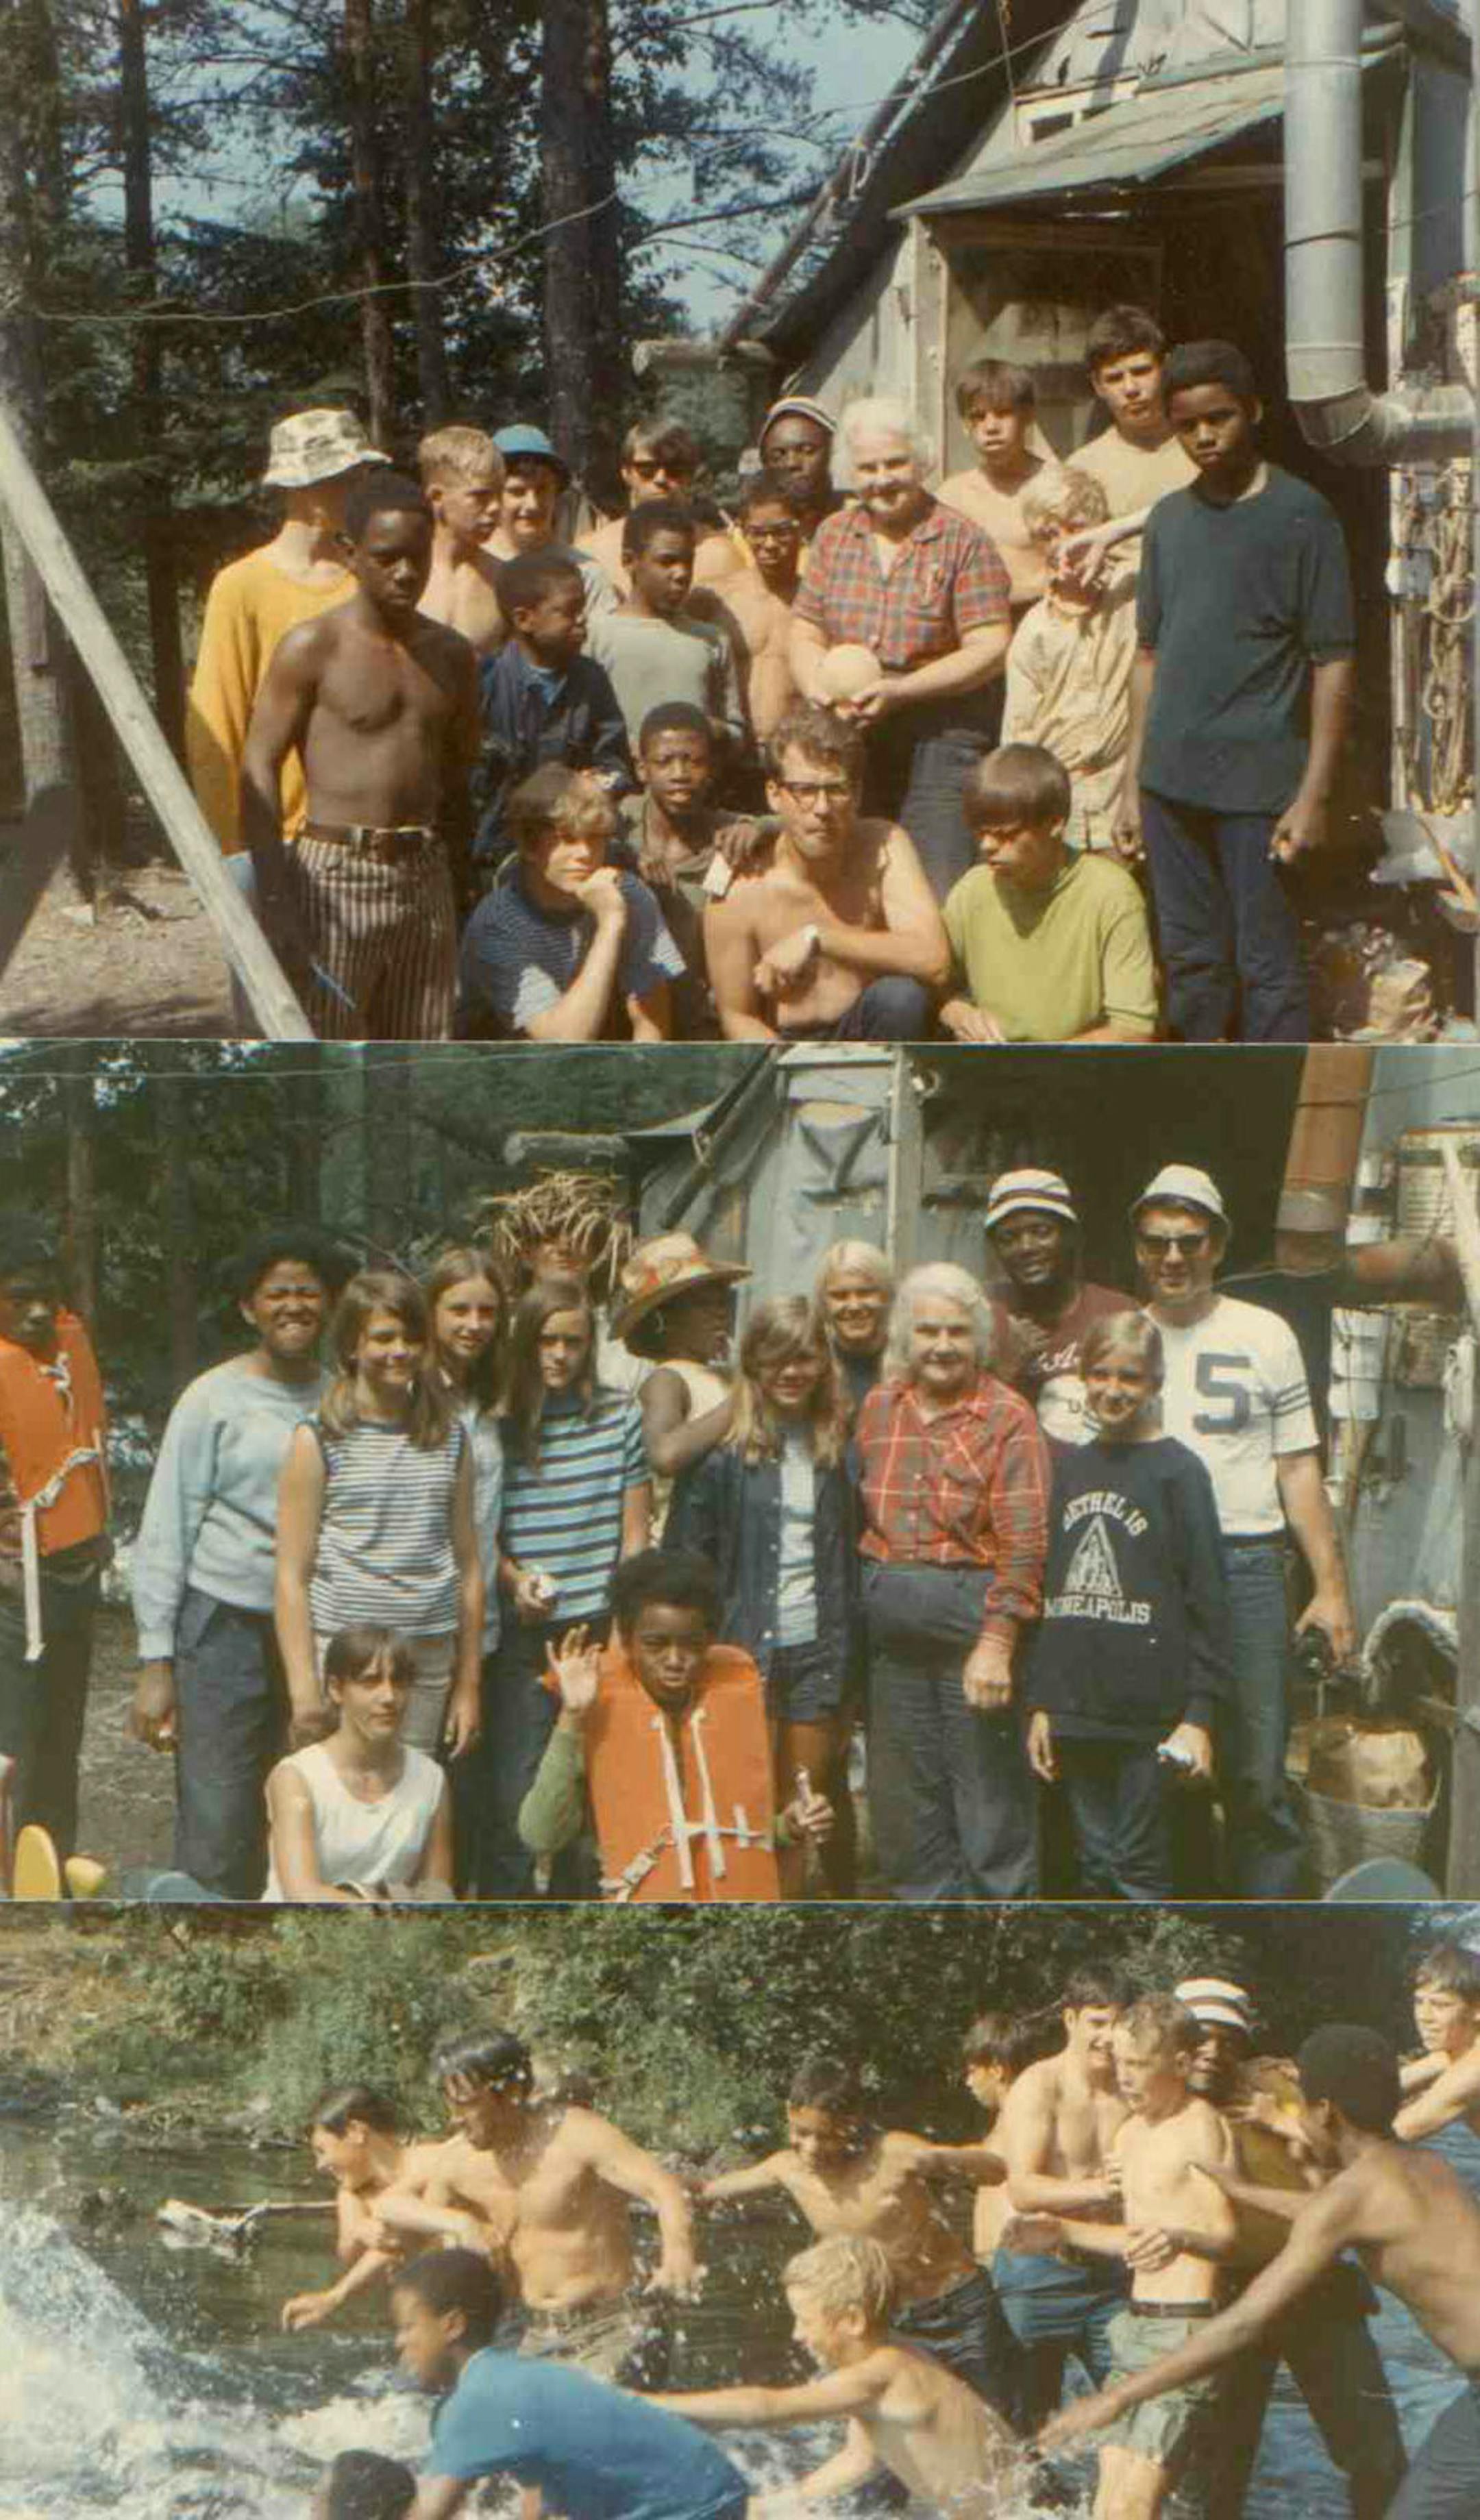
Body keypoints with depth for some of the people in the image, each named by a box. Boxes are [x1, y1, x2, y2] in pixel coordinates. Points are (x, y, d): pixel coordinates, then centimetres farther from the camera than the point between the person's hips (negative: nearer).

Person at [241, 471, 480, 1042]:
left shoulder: (451, 655, 12)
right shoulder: (314, 647, -5)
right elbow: (258, 769, -7)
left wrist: (461, 888, 13)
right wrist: (274, 897, -15)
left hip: (424, 876, 6)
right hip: (335, 872, -6)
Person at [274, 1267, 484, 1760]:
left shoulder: (450, 1439, 11)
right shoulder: (318, 1441, -1)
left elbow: (468, 1567, 14)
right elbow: (292, 1577, -3)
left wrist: (468, 1684, 12)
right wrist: (305, 1697, -8)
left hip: (428, 1662, 3)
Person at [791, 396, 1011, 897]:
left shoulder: (962, 542, -2)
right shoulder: (834, 536, 14)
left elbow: (990, 650, -8)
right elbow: (805, 634, 14)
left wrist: (899, 692, -18)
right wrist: (823, 694, -8)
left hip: (941, 739, -4)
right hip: (847, 744, 5)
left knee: (937, 902, -11)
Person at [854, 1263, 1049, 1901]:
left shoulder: (1007, 1418, -6)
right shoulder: (878, 1408, 12)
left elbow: (1024, 1541, -12)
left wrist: (996, 1643, -19)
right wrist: (863, 1600, 7)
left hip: (973, 1611, -5)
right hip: (889, 1623, 5)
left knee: (990, 1791, -1)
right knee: (902, 1799, 10)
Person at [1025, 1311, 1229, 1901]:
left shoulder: (1176, 1471, -4)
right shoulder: (1071, 1469, 12)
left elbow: (1208, 1602, -6)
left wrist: (1200, 1714, -11)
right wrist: (1040, 1703, 12)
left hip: (1150, 1715, -5)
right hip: (1076, 1710, 5)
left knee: (1142, 1873, -2)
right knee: (1095, 1868, 10)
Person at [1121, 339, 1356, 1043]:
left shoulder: (1300, 515, -4)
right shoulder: (1170, 519, 12)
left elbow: (1334, 662, -7)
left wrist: (1314, 794, -13)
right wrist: (1133, 781, 12)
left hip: (1257, 782, -5)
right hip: (1171, 781, 5)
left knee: (1266, 965, -4)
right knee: (1189, 959, 11)